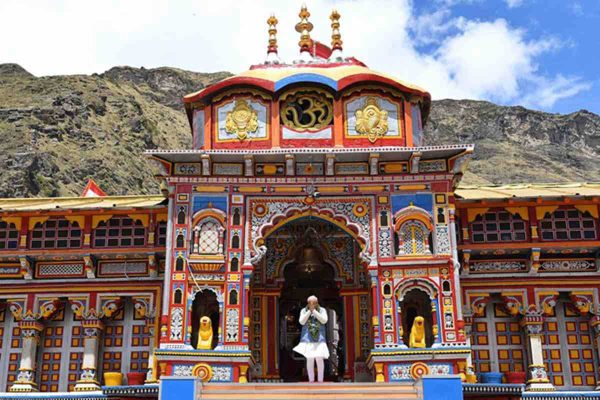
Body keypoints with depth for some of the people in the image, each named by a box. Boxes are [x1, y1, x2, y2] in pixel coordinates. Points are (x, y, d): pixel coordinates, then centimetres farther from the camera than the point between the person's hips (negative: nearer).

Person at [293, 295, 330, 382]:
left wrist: (314, 310, -15)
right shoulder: (304, 311, 5)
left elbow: (324, 320, -13)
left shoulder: (322, 310, 3)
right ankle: (311, 380, 6)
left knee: (319, 358, -9)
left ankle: (320, 381, -1)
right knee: (309, 359, -3)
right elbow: (302, 322, -8)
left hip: (319, 338, -1)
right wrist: (309, 311, -13)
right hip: (307, 338, 1)